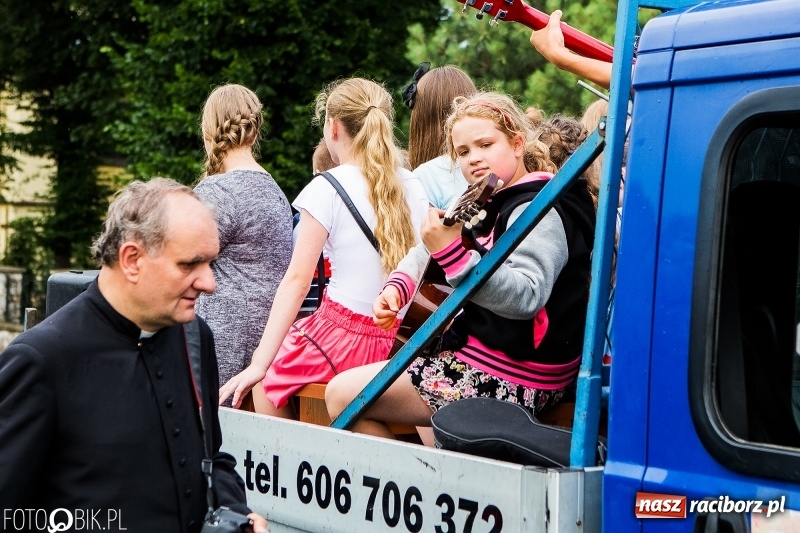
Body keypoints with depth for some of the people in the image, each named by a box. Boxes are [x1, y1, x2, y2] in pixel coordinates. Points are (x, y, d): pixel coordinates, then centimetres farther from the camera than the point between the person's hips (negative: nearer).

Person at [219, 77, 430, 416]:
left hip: (342, 334, -6)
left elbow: (298, 281, -14)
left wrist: (260, 363, -14)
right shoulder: (414, 189, 6)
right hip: (397, 344, 7)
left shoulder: (328, 189, -10)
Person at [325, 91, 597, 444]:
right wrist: (396, 286, -2)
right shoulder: (494, 206, 13)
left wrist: (453, 253, -45)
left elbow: (526, 298, -35)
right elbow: (425, 252, 18)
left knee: (342, 394, -8)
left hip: (509, 380, -11)